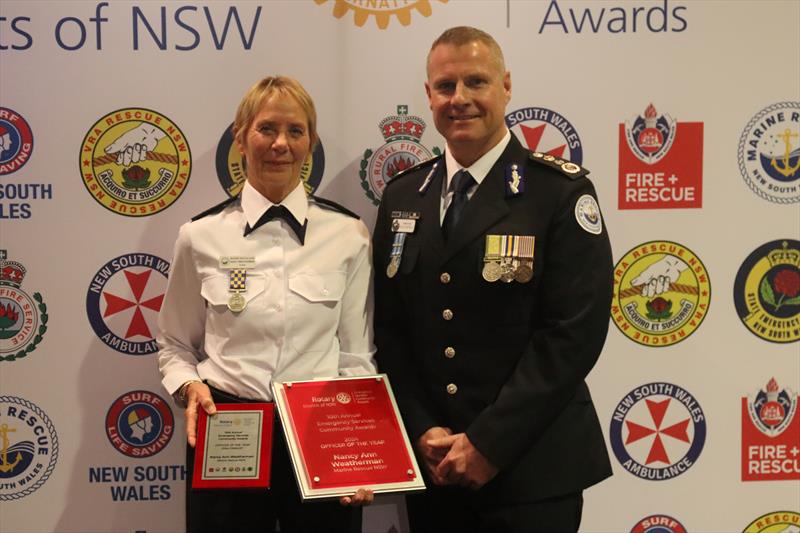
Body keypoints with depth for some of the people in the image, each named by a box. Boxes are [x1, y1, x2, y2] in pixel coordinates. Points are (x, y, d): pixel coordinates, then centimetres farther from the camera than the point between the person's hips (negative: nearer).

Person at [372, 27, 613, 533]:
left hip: (531, 469, -4)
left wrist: (488, 443, -15)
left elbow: (575, 332, -14)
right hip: (431, 466, 4)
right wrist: (423, 432, -5)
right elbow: (389, 329, 7)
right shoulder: (402, 196, 7)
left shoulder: (561, 191, -7)